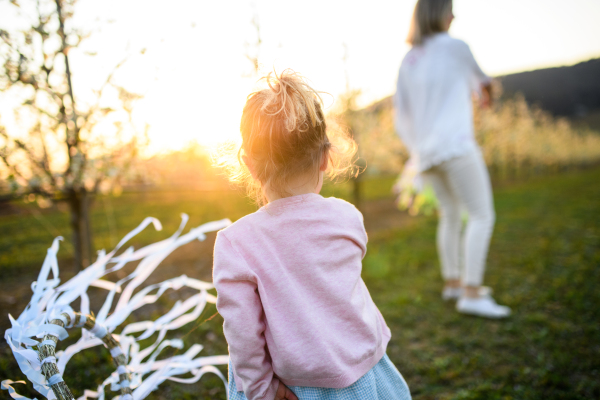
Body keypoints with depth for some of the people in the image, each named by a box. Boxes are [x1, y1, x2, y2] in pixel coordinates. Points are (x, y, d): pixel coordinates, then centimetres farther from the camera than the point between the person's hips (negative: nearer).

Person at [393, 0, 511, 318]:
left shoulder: (408, 61, 14)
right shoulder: (454, 46, -2)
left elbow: (400, 113, 13)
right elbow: (482, 82, 16)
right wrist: (487, 96, 39)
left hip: (425, 150, 7)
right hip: (455, 145, -7)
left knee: (450, 214, 19)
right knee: (482, 215, -4)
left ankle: (452, 283, 28)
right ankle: (471, 294, -7)